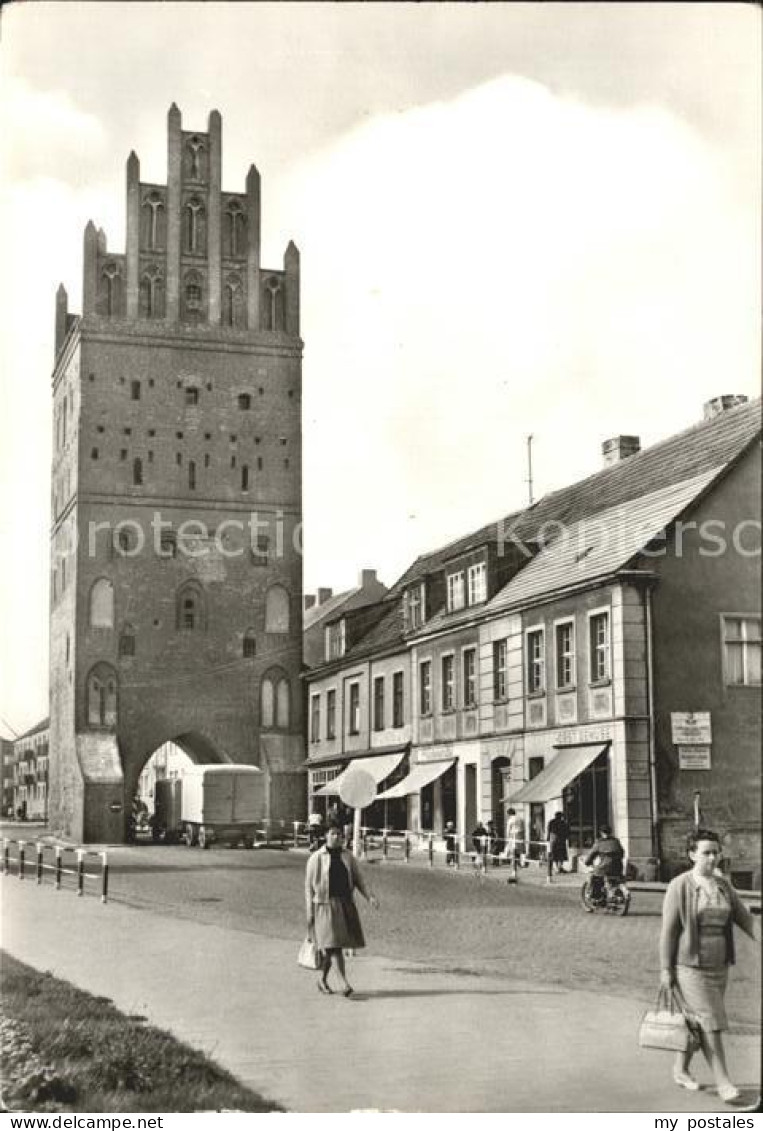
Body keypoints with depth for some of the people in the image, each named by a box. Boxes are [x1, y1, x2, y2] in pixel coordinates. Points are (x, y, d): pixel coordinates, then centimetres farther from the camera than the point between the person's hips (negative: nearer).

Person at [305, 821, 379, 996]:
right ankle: (344, 983, -18)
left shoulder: (348, 857, 8)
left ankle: (322, 979, 27)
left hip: (346, 905, 4)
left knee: (331, 945, 9)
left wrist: (371, 897, -10)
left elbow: (359, 880, 7)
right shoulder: (316, 858, -2)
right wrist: (309, 912, -5)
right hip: (325, 905, -4)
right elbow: (309, 886, 0)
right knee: (332, 943, -14)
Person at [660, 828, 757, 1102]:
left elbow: (744, 918, 6)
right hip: (690, 966, -6)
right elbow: (668, 930, -10)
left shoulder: (723, 885, 7)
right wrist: (666, 969, -11)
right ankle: (723, 1084, -4)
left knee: (698, 1023, 14)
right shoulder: (679, 886, -11)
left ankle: (680, 1070, 30)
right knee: (710, 1023, -9)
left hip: (719, 966, 6)